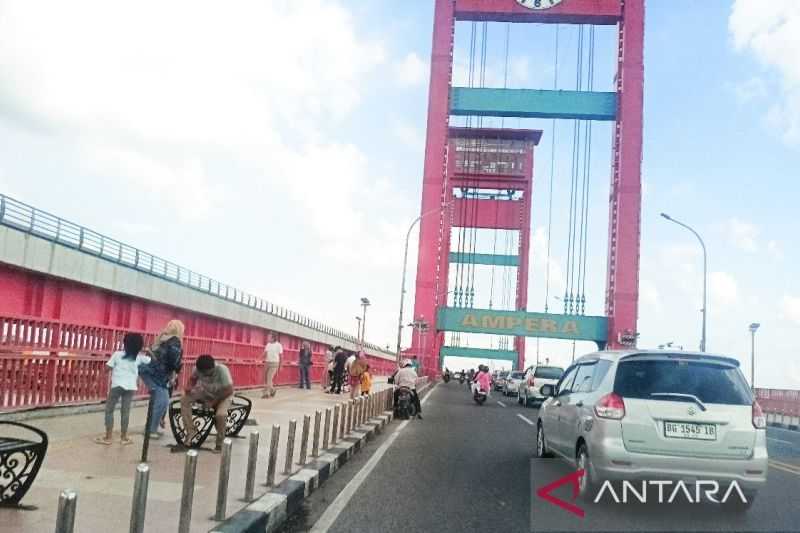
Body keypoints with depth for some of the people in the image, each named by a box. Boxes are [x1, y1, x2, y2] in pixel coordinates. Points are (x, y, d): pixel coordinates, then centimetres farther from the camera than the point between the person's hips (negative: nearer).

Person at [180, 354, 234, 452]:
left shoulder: (222, 370, -33)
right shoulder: (198, 368, -21)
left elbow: (229, 390, -28)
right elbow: (193, 378, 0)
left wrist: (213, 402, -27)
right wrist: (189, 387, -22)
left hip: (222, 396, -5)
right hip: (205, 393, 5)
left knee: (220, 415, -33)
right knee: (184, 399, -17)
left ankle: (220, 443, -8)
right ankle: (191, 429, -8)